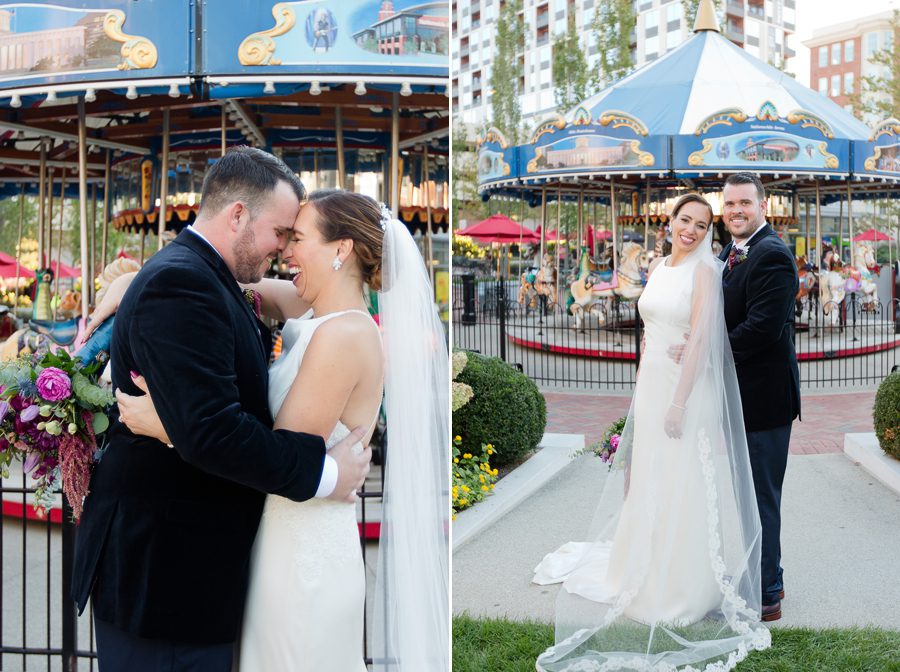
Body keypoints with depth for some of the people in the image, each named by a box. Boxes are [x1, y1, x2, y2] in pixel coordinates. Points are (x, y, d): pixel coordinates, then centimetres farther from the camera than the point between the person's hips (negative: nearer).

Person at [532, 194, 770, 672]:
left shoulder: (704, 270, -11)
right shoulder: (658, 266, 9)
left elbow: (699, 339, -17)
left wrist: (679, 402, -20)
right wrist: (644, 389, 13)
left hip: (687, 387, -7)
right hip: (651, 384, 7)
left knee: (684, 489, 1)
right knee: (649, 484, 16)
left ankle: (687, 593, 16)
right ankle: (651, 581, 32)